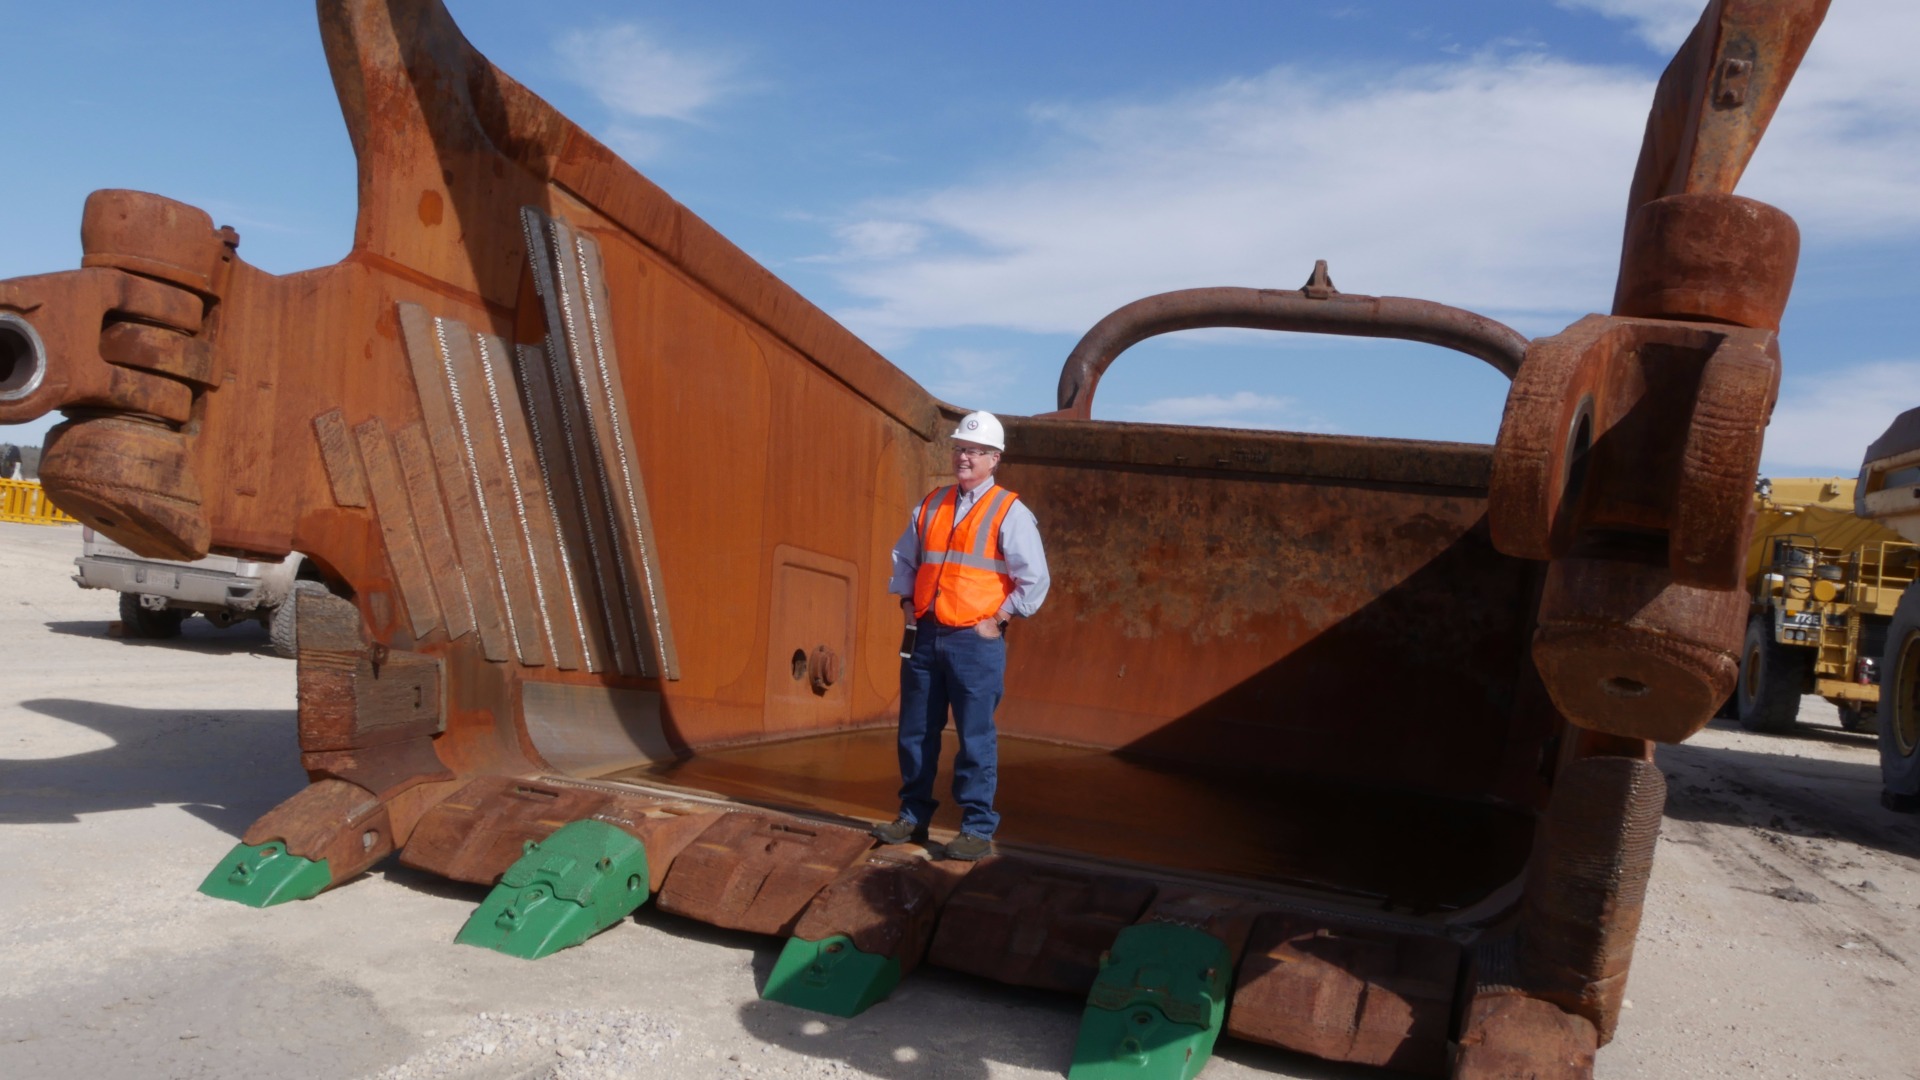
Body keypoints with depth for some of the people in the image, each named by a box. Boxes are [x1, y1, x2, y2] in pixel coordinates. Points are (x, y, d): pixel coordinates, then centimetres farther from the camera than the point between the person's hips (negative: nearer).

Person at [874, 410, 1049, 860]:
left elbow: (1034, 579, -8)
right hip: (926, 636, 6)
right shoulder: (931, 505, 13)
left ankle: (978, 829, 10)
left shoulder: (1009, 512, -4)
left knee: (975, 738, -1)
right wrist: (907, 603, 11)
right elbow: (904, 559, 24)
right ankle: (914, 816, 24)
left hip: (975, 641, -5)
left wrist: (996, 620, -9)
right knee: (915, 733, 11)